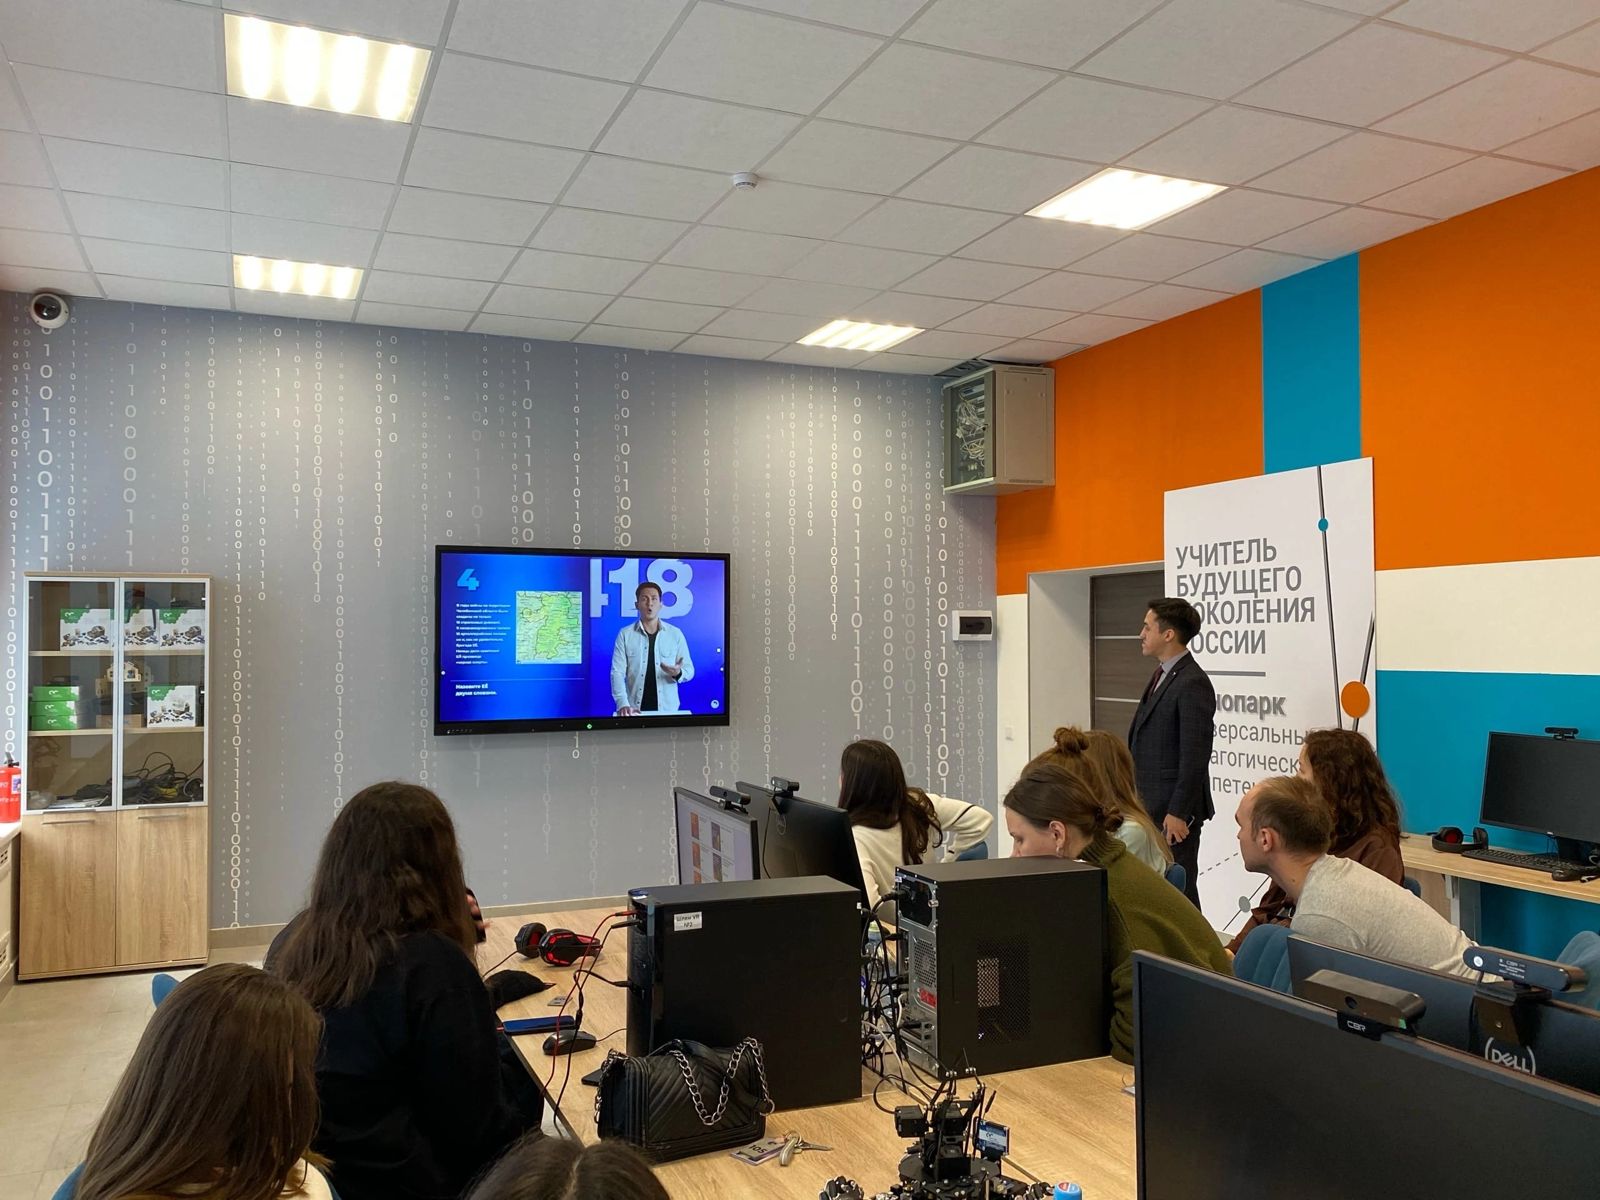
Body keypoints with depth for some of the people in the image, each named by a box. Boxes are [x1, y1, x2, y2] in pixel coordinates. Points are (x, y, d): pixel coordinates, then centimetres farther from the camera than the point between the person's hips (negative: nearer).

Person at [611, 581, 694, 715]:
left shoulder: (675, 634, 2)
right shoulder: (625, 635, 0)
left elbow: (689, 670, 5)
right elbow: (617, 672, -5)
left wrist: (678, 673, -18)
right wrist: (623, 704, -18)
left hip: (667, 709, 1)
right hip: (635, 709, -1)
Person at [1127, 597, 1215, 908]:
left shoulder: (1192, 684, -17)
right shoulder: (1162, 675, 14)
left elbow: (1196, 756, -19)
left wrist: (1178, 813, -19)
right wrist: (1135, 799, 18)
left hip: (1173, 807, -9)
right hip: (1151, 804, 9)